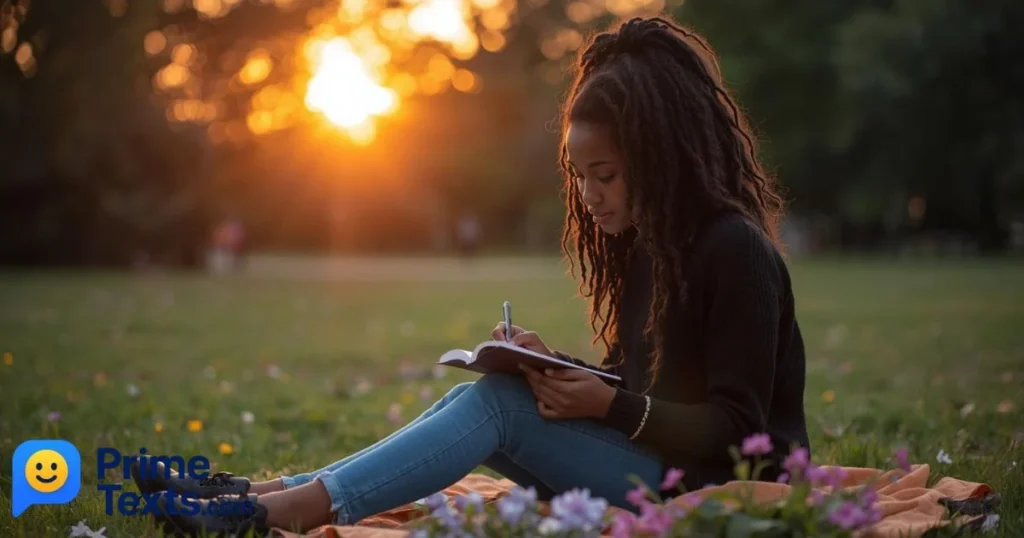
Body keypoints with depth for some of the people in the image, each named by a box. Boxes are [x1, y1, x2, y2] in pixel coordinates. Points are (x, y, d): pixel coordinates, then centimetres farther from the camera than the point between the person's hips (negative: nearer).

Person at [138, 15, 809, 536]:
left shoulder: (734, 251, -15)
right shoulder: (644, 242, 12)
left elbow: (735, 428, -17)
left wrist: (611, 406, -25)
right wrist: (555, 367, -3)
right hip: (649, 462, 8)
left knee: (500, 402, -23)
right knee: (476, 402, -8)